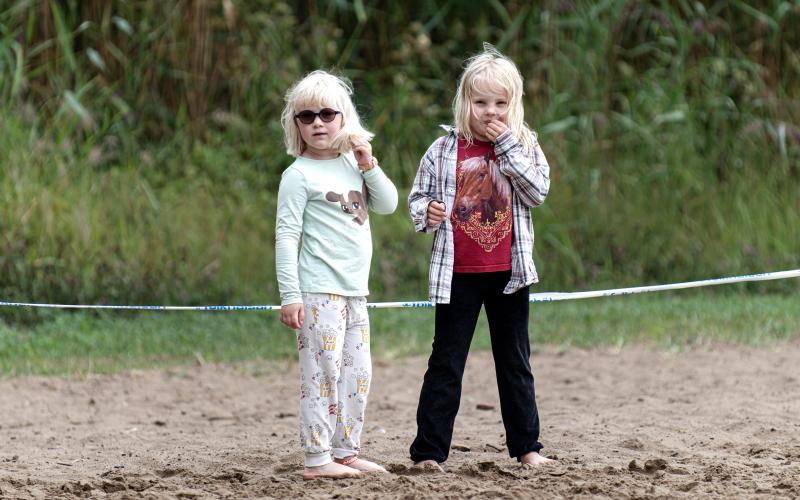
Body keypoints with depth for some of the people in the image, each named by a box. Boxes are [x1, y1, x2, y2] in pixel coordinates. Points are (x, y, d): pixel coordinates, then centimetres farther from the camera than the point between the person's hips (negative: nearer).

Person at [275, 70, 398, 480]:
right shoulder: (299, 175, -7)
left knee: (357, 373, 10)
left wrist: (370, 167, -3)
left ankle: (346, 452, 18)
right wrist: (290, 295, -16)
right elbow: (286, 237, -11)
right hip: (319, 291, -7)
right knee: (323, 372, -9)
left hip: (354, 290, 7)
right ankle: (317, 458, -7)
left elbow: (388, 204, 12)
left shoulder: (352, 164, 12)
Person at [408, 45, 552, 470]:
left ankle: (526, 445, 20)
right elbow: (417, 196, 4)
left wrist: (507, 146, -16)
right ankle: (429, 449, 2)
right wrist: (426, 213, -19)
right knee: (446, 363, 1)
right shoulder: (444, 151, -2)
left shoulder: (524, 147, 1)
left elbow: (537, 192, -13)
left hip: (509, 273, 1)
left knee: (515, 362, 12)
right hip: (458, 273, -1)